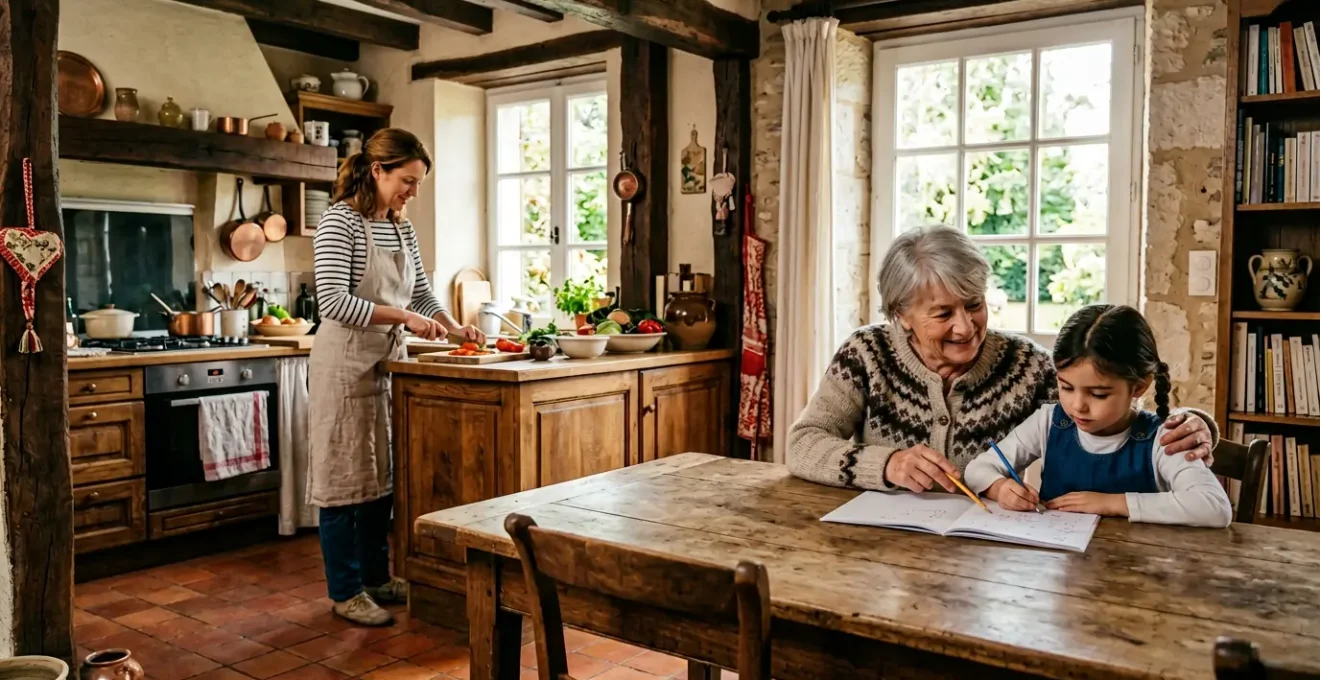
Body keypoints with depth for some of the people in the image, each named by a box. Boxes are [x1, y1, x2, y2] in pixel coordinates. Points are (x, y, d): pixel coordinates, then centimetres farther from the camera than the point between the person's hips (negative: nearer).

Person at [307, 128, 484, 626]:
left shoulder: (401, 227, 10)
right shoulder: (340, 221, -13)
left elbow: (421, 290, 19)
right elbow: (332, 301, -22)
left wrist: (452, 327, 3)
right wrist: (403, 317, -25)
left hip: (389, 361, 8)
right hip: (346, 363, -8)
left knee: (383, 475, 14)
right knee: (345, 479, 1)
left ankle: (376, 578, 28)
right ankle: (346, 592, 14)